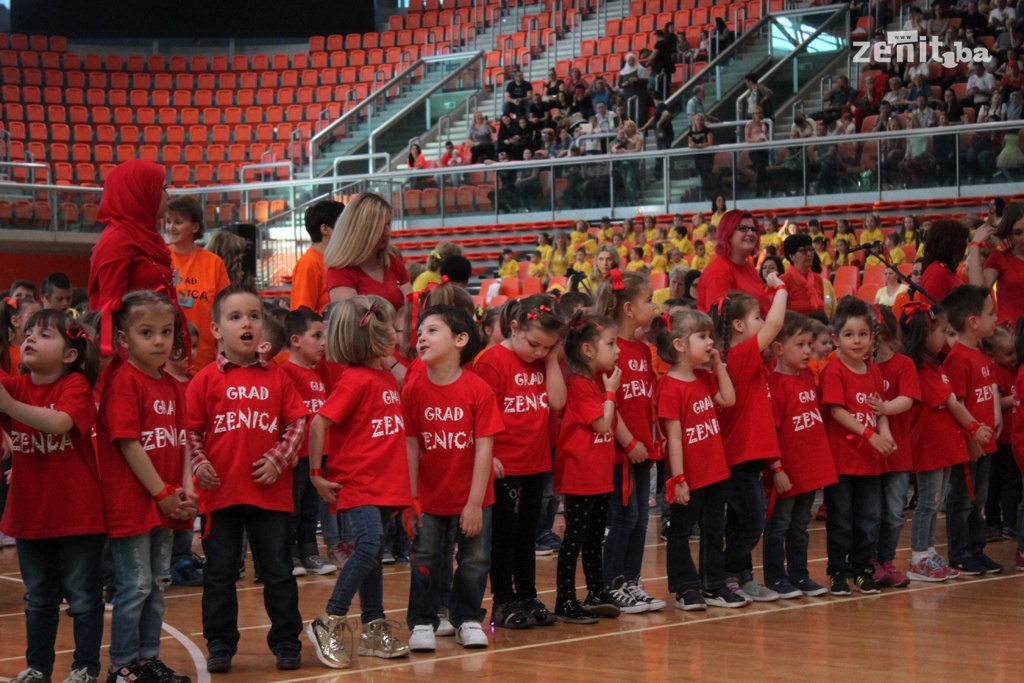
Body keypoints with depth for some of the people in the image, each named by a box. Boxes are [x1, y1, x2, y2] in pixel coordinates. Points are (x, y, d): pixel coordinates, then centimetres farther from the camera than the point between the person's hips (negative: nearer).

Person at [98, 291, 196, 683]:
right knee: (134, 587, -3)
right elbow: (128, 445, -17)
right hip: (131, 501, -8)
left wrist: (185, 488, -2)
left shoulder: (172, 385, 11)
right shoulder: (124, 382, -13)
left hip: (166, 504, 8)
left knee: (157, 584, 13)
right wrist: (161, 493, -15)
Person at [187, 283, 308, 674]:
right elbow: (189, 429, 1)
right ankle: (220, 645, 17)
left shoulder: (277, 378, 4)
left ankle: (286, 642, 19)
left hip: (270, 492, 1)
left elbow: (297, 423, 4)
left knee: (278, 571, 8)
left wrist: (278, 460, -7)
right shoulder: (206, 380, 0)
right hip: (220, 491, -1)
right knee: (220, 573, 7)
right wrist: (199, 465, -13)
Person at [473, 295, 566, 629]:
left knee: (528, 533, 14)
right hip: (505, 464, -6)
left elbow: (557, 401, -4)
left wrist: (551, 359, -5)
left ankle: (527, 597, 22)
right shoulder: (493, 361, -12)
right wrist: (488, 456, -17)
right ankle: (503, 603, 9)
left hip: (536, 463, 6)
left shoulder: (543, 362, 9)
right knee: (505, 533, 2)